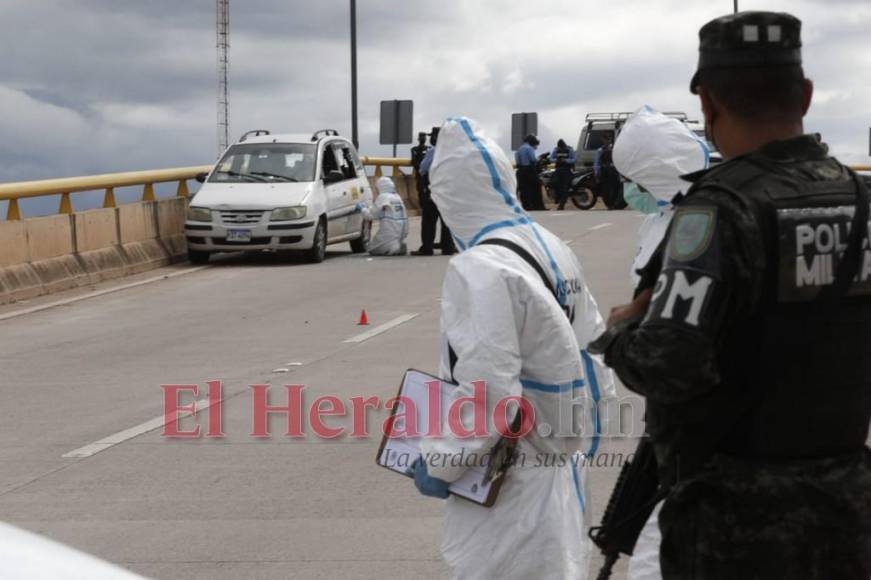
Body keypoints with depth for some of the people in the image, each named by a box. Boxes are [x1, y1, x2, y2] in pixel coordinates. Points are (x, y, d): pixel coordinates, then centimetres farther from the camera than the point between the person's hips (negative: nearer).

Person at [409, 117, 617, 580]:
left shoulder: (480, 270, -20)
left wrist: (439, 462, -14)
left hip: (511, 487, -9)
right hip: (562, 468, 9)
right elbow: (593, 352, 13)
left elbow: (486, 394, -25)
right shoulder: (553, 249, 7)